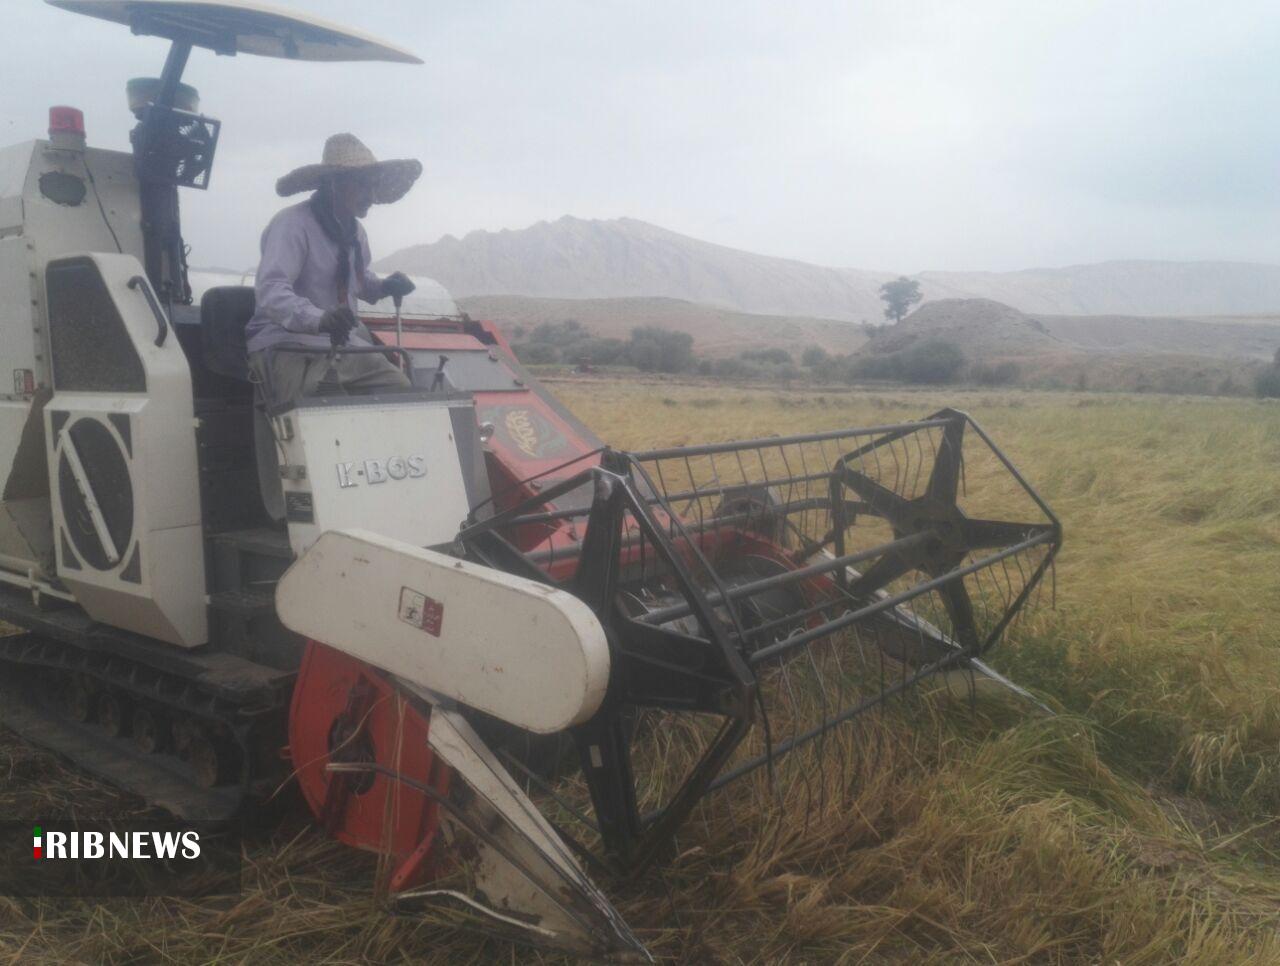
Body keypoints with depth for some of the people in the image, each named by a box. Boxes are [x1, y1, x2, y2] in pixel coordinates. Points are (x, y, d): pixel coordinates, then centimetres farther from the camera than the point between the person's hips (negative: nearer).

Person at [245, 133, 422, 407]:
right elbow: (270, 291, -26)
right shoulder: (292, 223, -13)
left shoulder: (355, 231, 13)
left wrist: (384, 287, 9)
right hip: (287, 343, -7)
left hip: (344, 342, 8)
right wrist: (318, 318, -45)